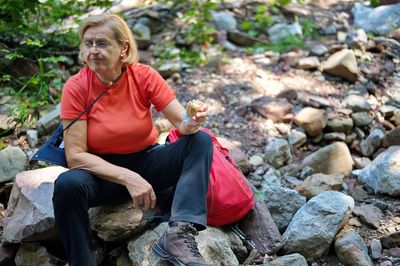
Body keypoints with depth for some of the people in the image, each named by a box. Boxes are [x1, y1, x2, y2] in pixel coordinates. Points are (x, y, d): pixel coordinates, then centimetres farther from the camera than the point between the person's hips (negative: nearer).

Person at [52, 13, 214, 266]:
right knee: (68, 184, -34)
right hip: (102, 171, -2)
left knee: (200, 140, -20)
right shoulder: (76, 87, -15)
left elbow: (182, 123, -11)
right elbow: (75, 156, -18)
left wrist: (191, 123, -36)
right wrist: (127, 178, -28)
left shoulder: (144, 76, -11)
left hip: (146, 163, 2)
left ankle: (179, 234, -33)